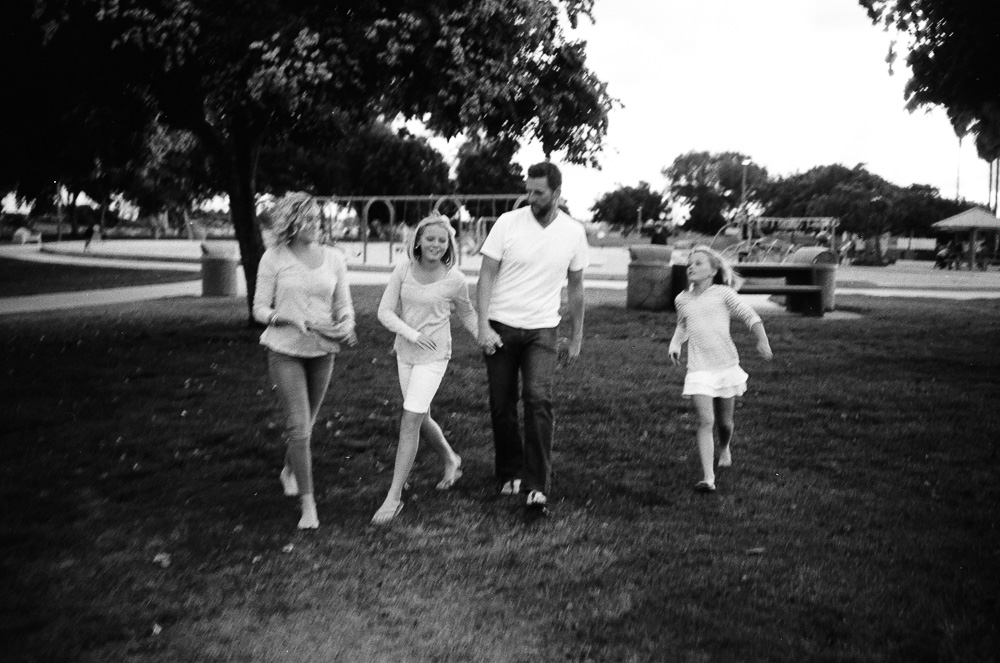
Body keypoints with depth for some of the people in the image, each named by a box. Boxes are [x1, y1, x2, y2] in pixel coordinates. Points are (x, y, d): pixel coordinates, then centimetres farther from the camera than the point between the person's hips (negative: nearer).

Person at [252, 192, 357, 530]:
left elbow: (344, 305, 6)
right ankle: (308, 503, -2)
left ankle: (289, 470, 46)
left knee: (306, 423, 17)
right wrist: (289, 317, -21)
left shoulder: (334, 258, 2)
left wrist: (346, 325, -16)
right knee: (299, 425, -11)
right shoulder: (274, 258, -6)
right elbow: (259, 309, -3)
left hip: (322, 351, 3)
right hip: (285, 350, -3)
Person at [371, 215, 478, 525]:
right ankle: (451, 461, 45)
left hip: (433, 356, -4)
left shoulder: (455, 280, -10)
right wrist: (411, 333, -20)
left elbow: (467, 314, 7)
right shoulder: (403, 270, -5)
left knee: (410, 420, -11)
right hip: (405, 352, 4)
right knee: (421, 419, 16)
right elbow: (385, 311, -5)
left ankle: (394, 497, -3)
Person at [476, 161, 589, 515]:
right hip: (501, 327, 0)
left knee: (539, 399, -17)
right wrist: (483, 326, -15)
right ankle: (510, 475, 26)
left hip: (542, 330, 0)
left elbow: (575, 287, 10)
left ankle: (538, 487, -12)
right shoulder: (508, 222, -6)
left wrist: (577, 338, 12)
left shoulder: (574, 232, 0)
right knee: (502, 405, 5)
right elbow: (487, 276, -5)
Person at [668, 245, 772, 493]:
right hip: (699, 368, 1)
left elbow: (750, 316, -3)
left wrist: (762, 340, -17)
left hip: (726, 365, -1)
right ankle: (708, 477, -13)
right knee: (705, 421, -13)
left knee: (724, 421, 11)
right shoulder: (682, 300, 7)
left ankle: (725, 448, 47)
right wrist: (675, 344, 9)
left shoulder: (723, 293, -3)